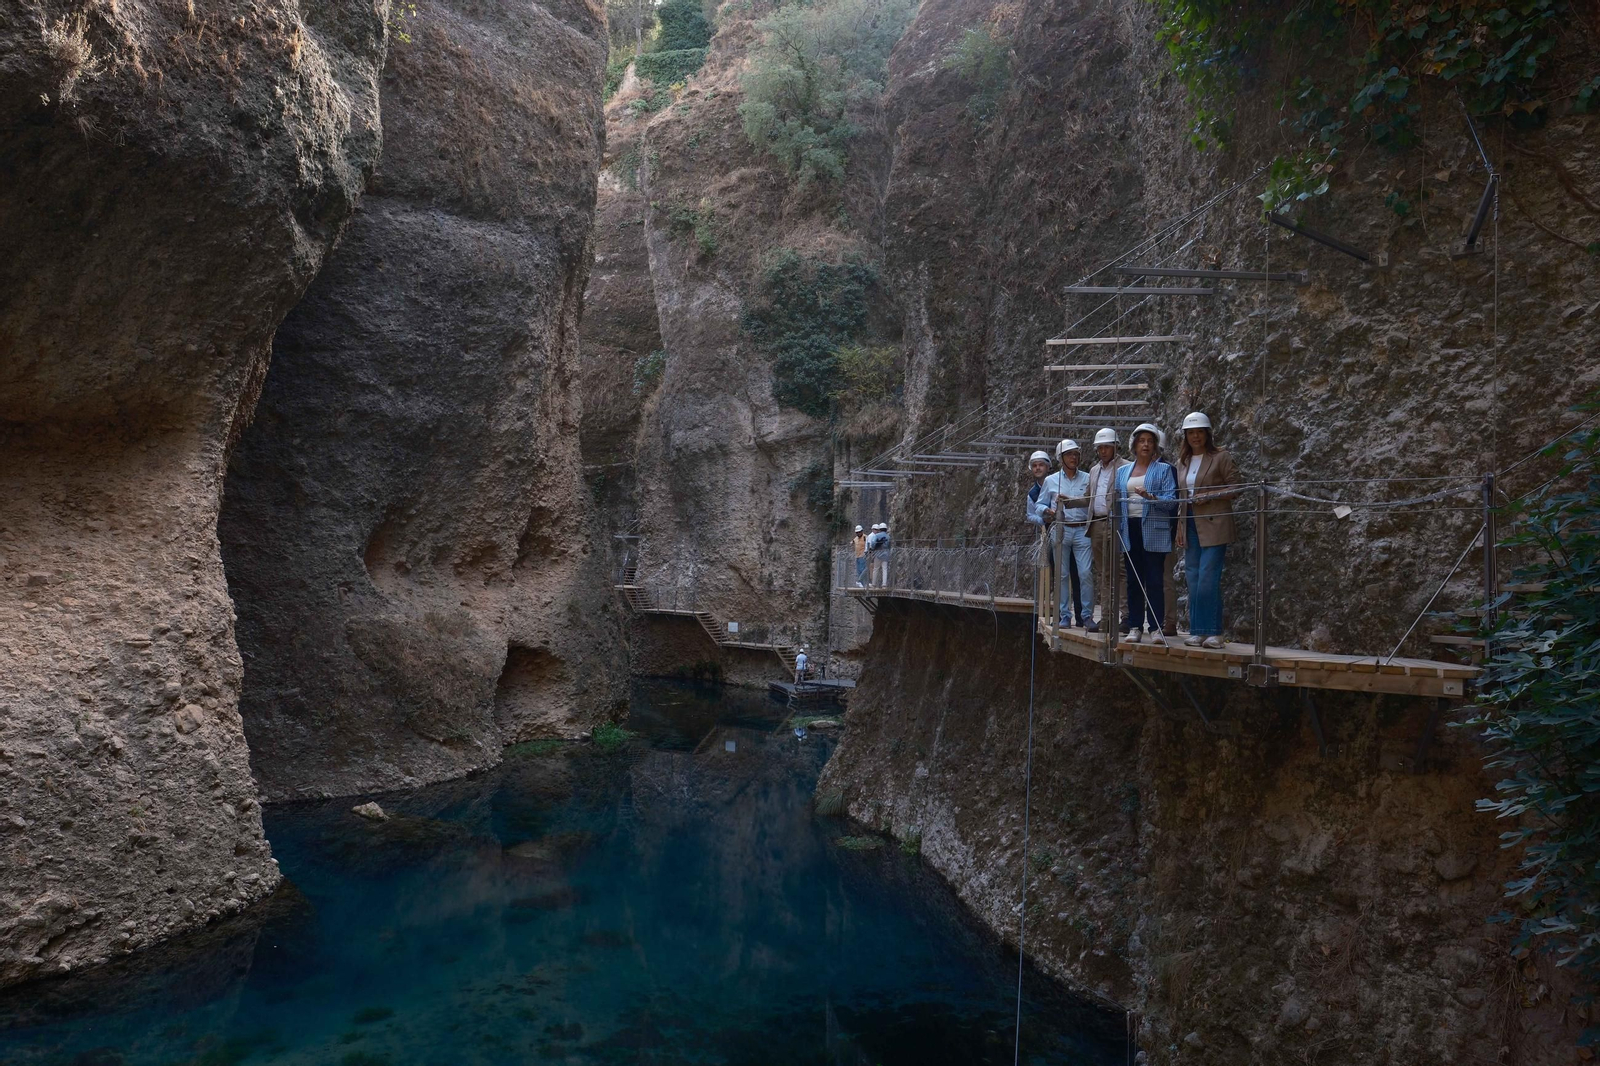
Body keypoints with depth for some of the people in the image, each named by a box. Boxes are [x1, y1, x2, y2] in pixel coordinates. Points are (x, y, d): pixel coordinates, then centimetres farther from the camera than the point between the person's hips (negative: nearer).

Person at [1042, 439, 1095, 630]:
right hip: (1061, 531, 1)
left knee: (1085, 574, -8)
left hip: (1082, 530, -1)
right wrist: (1047, 511, -6)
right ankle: (1064, 616, 8)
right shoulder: (1051, 481, 11)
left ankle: (1087, 616, -2)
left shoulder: (1087, 479, 10)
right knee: (1062, 575, 2)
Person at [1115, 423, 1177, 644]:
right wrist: (1117, 530, 9)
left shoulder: (1164, 469, 5)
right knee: (1133, 581, 5)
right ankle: (1135, 627, 10)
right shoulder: (1122, 472, 17)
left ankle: (1156, 628, -3)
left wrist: (1151, 497, -21)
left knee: (1154, 581, -6)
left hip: (1154, 532, -4)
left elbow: (1172, 501, -5)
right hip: (1130, 531, 4)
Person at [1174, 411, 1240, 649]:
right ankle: (1197, 631, 10)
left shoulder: (1221, 458, -1)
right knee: (1193, 580, 5)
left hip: (1214, 525, -6)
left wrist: (1209, 495, -18)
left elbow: (1235, 489, -4)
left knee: (1208, 579, -12)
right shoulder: (1183, 461, 16)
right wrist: (1179, 528, 13)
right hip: (1190, 526, 6)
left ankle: (1213, 632, -6)